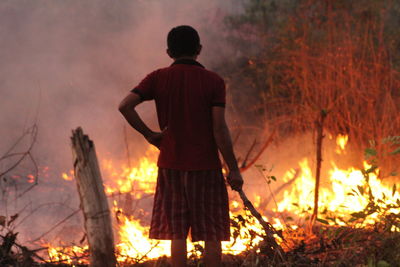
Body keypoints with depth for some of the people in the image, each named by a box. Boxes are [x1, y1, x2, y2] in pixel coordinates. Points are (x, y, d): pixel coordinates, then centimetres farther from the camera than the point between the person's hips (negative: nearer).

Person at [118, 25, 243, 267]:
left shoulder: (158, 78, 1)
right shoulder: (214, 81, -4)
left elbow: (125, 105, -11)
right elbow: (219, 128, -9)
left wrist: (149, 134, 0)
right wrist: (234, 169, -4)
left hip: (171, 165, 2)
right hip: (206, 165, -2)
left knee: (177, 233, 5)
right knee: (211, 234, 5)